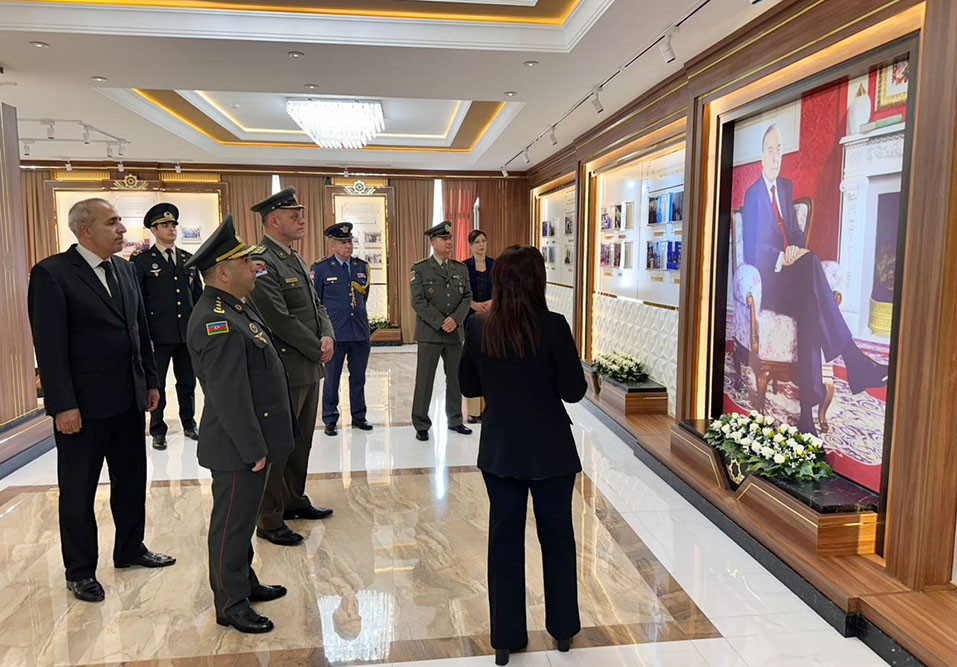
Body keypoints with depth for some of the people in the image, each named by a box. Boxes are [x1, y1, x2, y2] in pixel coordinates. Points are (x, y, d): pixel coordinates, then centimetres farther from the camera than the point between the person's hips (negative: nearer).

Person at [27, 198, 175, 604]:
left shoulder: (125, 270, 9)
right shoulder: (51, 274, -12)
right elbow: (49, 345, -16)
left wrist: (151, 382, 12)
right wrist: (63, 405, -19)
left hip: (129, 401, 7)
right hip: (83, 406, -6)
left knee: (131, 480, 18)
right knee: (78, 492, 9)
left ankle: (130, 549, 36)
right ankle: (80, 571, 25)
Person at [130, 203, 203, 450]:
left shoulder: (188, 259, 11)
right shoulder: (140, 261, -1)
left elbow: (199, 295, 15)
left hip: (188, 334, 4)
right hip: (159, 336, -3)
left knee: (188, 382, 12)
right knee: (157, 385, 6)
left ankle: (189, 424, 28)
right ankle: (158, 431, 18)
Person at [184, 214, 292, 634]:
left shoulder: (233, 310, 10)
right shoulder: (217, 322, -24)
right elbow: (229, 395, -26)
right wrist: (254, 450, -21)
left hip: (251, 441, 10)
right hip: (237, 449, -10)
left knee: (242, 518, 22)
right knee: (232, 524, 5)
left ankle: (244, 582, 38)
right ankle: (231, 604, 20)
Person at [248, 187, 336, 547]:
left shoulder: (295, 259, 14)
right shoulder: (262, 263, -17)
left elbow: (316, 306, 16)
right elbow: (281, 320, -22)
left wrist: (327, 336, -3)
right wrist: (317, 350, -14)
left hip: (309, 368, 9)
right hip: (283, 369, -9)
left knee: (301, 440, 19)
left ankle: (294, 500, 35)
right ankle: (269, 520, 14)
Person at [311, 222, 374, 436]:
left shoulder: (362, 266, 9)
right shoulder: (321, 268, -3)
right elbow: (314, 303, 1)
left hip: (361, 333, 4)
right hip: (335, 334, -4)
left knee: (358, 378, 12)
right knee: (332, 379, 6)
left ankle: (358, 416, 25)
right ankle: (330, 420, 17)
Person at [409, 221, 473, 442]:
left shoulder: (461, 269, 11)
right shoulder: (420, 269, -1)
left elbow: (467, 297, 6)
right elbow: (418, 302, -9)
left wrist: (455, 319, -11)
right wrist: (440, 322, -15)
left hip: (455, 332, 4)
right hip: (429, 334, -4)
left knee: (455, 377, 11)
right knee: (424, 380, 1)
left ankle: (455, 420, 25)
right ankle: (421, 425, 11)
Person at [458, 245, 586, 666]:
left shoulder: (478, 328, -6)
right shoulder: (553, 327, -17)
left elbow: (468, 387, 3)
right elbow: (573, 390, -13)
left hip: (499, 451, 3)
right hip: (550, 451, -2)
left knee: (505, 537, 15)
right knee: (557, 536, 17)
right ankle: (563, 629, 33)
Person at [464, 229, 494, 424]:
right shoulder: (464, 266, 1)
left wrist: (493, 302, -12)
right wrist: (474, 304, -15)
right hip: (471, 318, -2)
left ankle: (488, 407, 11)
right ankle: (473, 410, 4)